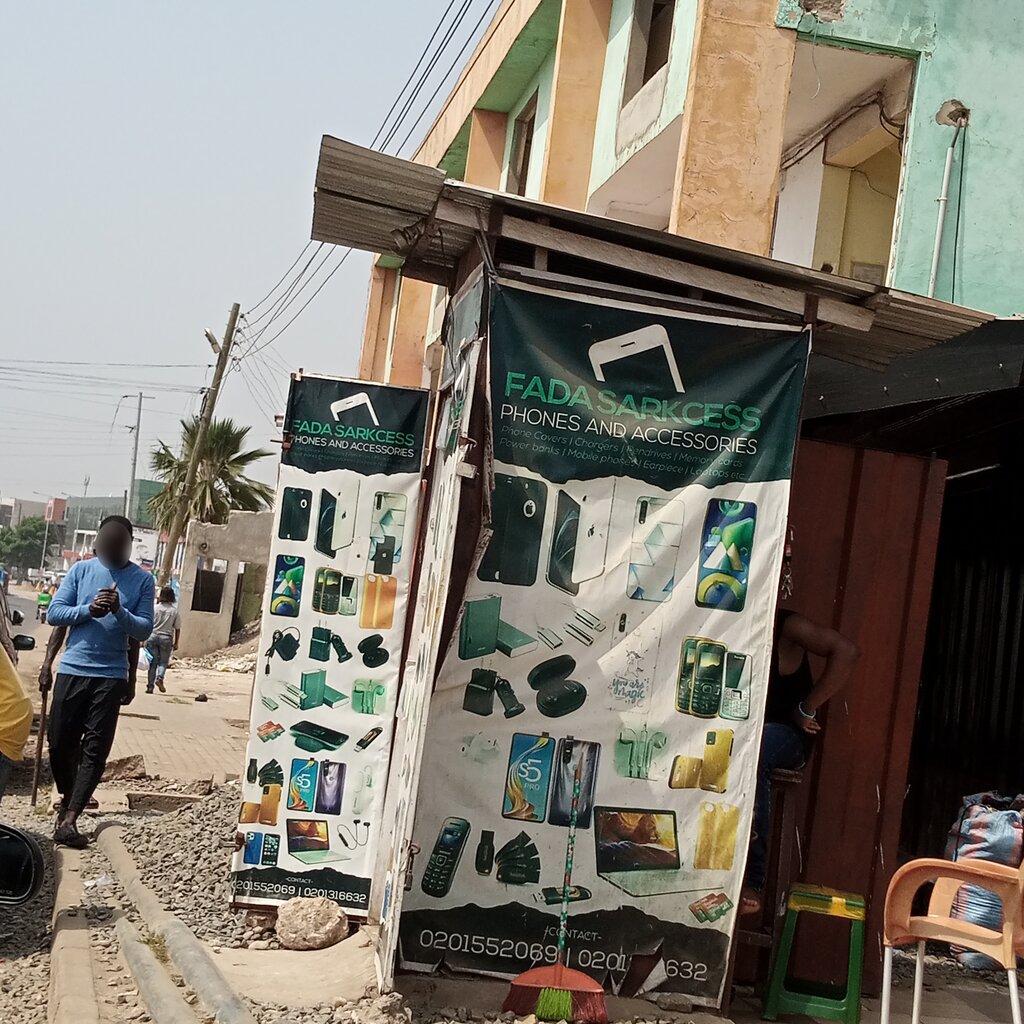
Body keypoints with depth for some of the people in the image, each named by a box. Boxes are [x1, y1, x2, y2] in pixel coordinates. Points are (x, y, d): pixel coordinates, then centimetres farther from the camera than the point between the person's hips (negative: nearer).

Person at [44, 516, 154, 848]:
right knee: (60, 741, 6)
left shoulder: (142, 579, 0)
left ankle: (68, 819, -7)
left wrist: (119, 611, -21)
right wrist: (88, 610, -17)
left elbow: (144, 631, -3)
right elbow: (55, 613, 0)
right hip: (72, 670, 2)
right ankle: (68, 798, 31)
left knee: (96, 749, -6)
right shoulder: (81, 570, 3)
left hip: (111, 676, -1)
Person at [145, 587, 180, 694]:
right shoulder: (174, 611, -2)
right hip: (166, 638, -1)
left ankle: (150, 686, 6)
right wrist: (176, 643, 9)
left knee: (152, 662, 7)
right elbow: (177, 629, 0)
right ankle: (159, 678, -16)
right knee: (163, 662, 10)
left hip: (153, 637, 1)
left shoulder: (155, 608, -2)